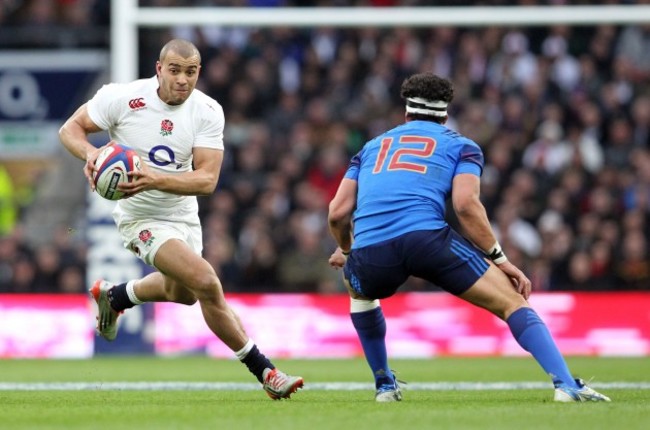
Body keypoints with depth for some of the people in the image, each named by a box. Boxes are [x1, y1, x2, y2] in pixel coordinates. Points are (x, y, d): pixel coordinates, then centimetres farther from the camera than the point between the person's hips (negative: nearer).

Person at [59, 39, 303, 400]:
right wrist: (90, 153, -30)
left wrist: (155, 179, -36)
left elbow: (207, 179, -20)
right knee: (207, 283, -22)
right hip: (142, 217, -5)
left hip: (185, 216, 6)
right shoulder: (122, 97, -18)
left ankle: (112, 296, 58)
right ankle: (264, 372, -12)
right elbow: (70, 129, -8)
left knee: (181, 292, 28)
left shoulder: (208, 112, -13)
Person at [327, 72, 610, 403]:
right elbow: (465, 203, 2)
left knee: (357, 287, 39)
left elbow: (337, 213, 21)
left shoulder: (372, 147, 31)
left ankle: (384, 385, 36)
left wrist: (346, 250, 41)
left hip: (371, 252, 3)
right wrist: (499, 258, 7)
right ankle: (566, 385, -14)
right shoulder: (460, 145, 22)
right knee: (512, 302, 4)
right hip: (426, 236, -3)